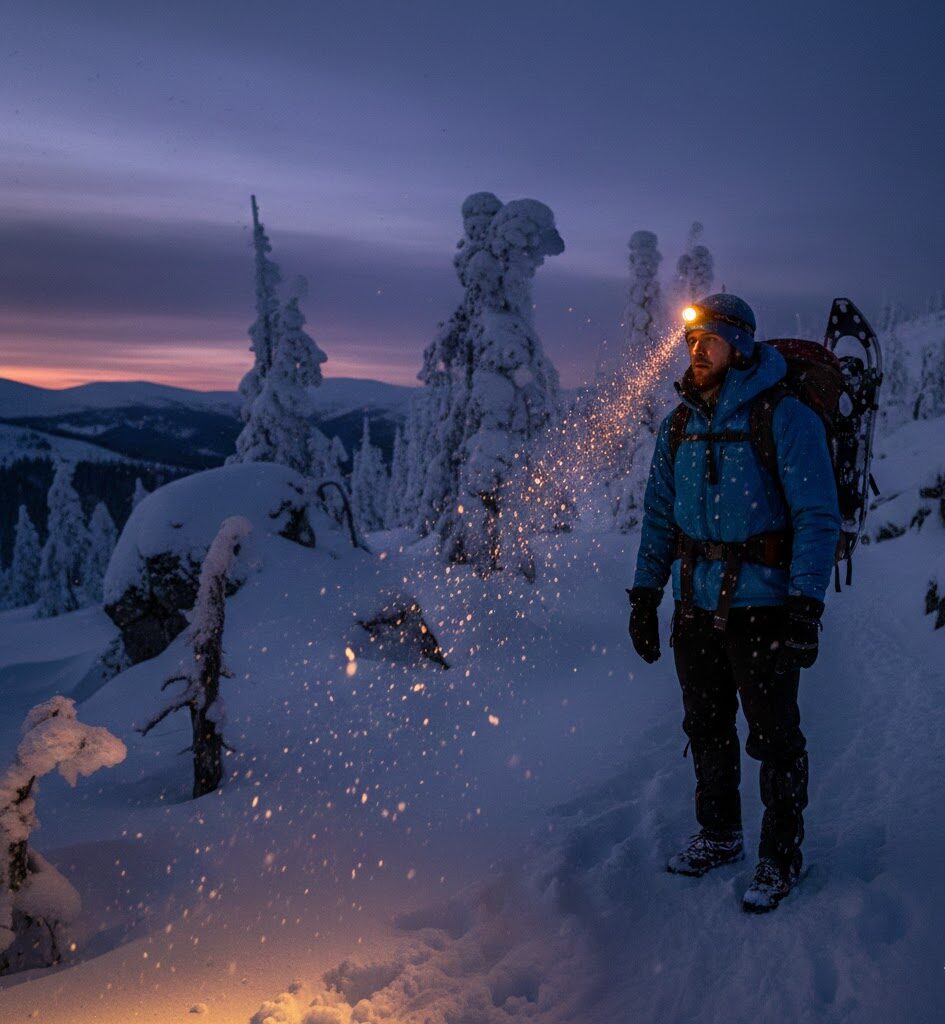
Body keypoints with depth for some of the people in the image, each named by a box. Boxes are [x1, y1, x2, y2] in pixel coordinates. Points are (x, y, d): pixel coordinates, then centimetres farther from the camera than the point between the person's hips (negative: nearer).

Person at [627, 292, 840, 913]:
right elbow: (659, 513, 14)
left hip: (762, 608, -6)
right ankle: (719, 837, 35)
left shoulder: (785, 417, -11)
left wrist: (805, 607, -20)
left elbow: (818, 517, -13)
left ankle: (782, 856, 23)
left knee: (774, 737, 6)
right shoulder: (680, 425, 7)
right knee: (707, 728, 17)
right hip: (696, 606, 6)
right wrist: (645, 595, 10)